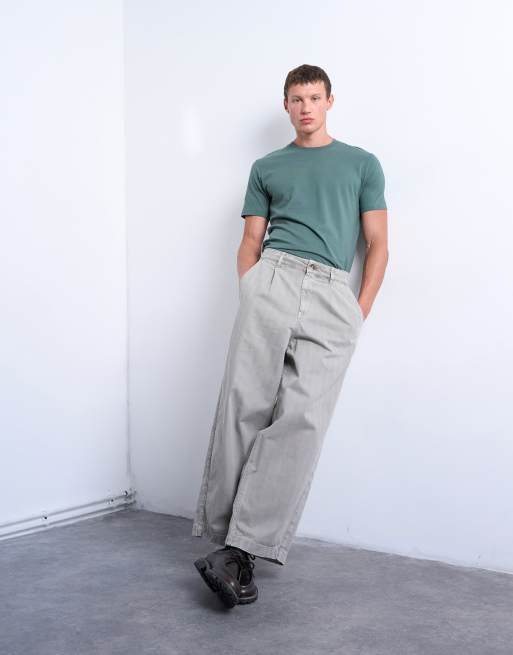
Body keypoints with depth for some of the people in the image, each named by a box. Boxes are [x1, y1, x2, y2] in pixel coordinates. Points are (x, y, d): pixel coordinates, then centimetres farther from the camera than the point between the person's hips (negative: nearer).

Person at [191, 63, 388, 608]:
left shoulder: (362, 164, 19)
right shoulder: (266, 168, 23)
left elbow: (378, 245, 13)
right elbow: (251, 242, 18)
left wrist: (359, 314, 3)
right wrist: (247, 298, 1)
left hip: (334, 296, -1)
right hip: (271, 281, 1)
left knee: (302, 418, -13)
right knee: (244, 406, -9)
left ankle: (241, 548, -12)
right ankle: (223, 533, 1)